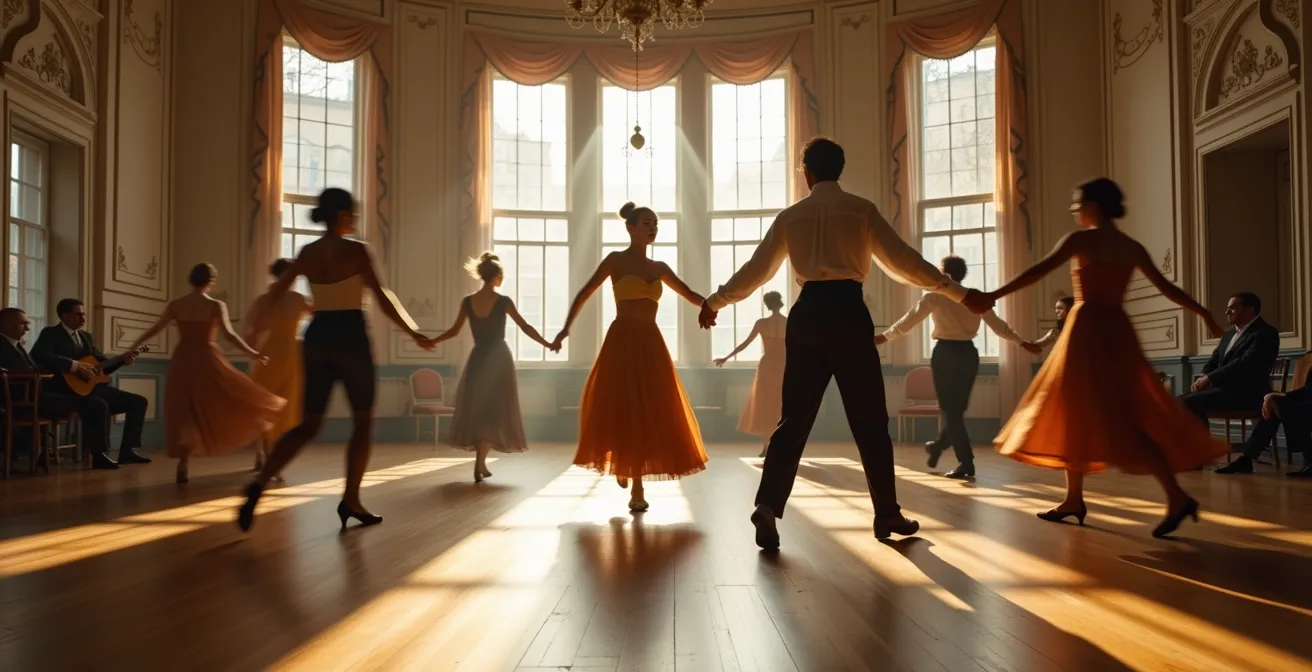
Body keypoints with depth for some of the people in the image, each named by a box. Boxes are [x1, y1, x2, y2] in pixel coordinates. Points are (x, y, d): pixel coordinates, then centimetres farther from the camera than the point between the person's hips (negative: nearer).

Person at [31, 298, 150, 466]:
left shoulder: (86, 337, 20)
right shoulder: (51, 333, -2)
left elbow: (103, 365, 19)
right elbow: (38, 356, -23)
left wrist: (122, 359, -2)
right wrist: (76, 365, -28)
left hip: (92, 386, 8)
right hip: (66, 390, -8)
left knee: (139, 402, 0)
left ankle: (126, 451, -2)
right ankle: (98, 456, -26)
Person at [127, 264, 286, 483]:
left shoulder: (175, 305, 5)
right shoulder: (216, 305, -5)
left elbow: (153, 330, 9)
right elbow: (229, 334, -14)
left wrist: (132, 349, 21)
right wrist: (252, 353, -7)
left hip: (182, 360, 4)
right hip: (207, 360, -4)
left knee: (185, 413, 11)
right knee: (237, 399, 12)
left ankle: (183, 465, 12)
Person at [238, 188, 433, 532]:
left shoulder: (307, 253, 7)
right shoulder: (356, 250, -10)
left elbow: (274, 295, 12)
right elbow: (382, 298, -14)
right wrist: (414, 333, -6)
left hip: (317, 338, 6)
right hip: (350, 338, -5)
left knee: (308, 424, 10)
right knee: (363, 421, 10)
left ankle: (259, 483, -9)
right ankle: (351, 501, 10)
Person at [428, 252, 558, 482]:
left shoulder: (467, 301, -1)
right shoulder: (503, 301, -9)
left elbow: (454, 330, 6)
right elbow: (525, 327, -6)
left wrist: (431, 341, 21)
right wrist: (548, 344, 2)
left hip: (477, 358, 3)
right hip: (499, 358, -3)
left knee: (476, 408, 14)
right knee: (493, 410, 2)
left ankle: (481, 462, 14)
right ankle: (480, 462, -7)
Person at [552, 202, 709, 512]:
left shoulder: (659, 267, 14)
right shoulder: (616, 260, 1)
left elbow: (689, 294, 19)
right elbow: (584, 294, -3)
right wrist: (566, 326, -16)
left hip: (652, 344, 5)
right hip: (622, 341, -4)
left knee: (650, 411, 1)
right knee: (621, 409, -3)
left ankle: (637, 488, 7)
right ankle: (620, 463, 26)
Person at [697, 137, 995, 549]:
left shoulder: (791, 215, 11)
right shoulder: (861, 209, 4)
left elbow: (756, 269, 13)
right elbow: (903, 260, 0)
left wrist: (717, 301, 27)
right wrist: (959, 293, 4)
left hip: (807, 314, 3)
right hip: (848, 312, -2)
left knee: (795, 417, 5)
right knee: (869, 420, 7)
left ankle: (768, 506, -10)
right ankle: (887, 515, 16)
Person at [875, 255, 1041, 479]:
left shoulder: (935, 296, -3)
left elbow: (909, 321, -1)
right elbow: (998, 325, 10)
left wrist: (883, 337, 8)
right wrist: (1023, 342, 20)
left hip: (946, 353, -4)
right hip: (969, 353, 4)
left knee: (951, 410, 0)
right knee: (957, 408, 17)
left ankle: (966, 463, -5)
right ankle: (938, 446, 32)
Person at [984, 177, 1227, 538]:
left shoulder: (1081, 239, -6)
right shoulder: (1132, 247, 12)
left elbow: (1038, 271, -12)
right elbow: (1167, 288, 14)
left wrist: (994, 295, -12)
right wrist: (1204, 314, 25)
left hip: (1089, 330, -7)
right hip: (1117, 330, 7)